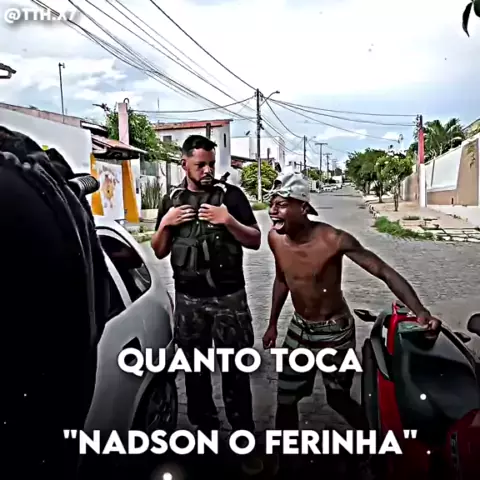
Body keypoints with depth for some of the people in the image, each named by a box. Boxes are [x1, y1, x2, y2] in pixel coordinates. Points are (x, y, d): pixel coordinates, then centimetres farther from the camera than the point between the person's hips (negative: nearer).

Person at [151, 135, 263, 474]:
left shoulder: (231, 195, -1)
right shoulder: (172, 200, 9)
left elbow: (255, 240, -2)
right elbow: (159, 252, 11)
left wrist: (228, 220, -18)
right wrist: (165, 224, -8)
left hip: (229, 297, -3)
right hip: (188, 299, 3)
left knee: (235, 372, 2)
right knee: (195, 371, 15)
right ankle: (205, 432, 34)